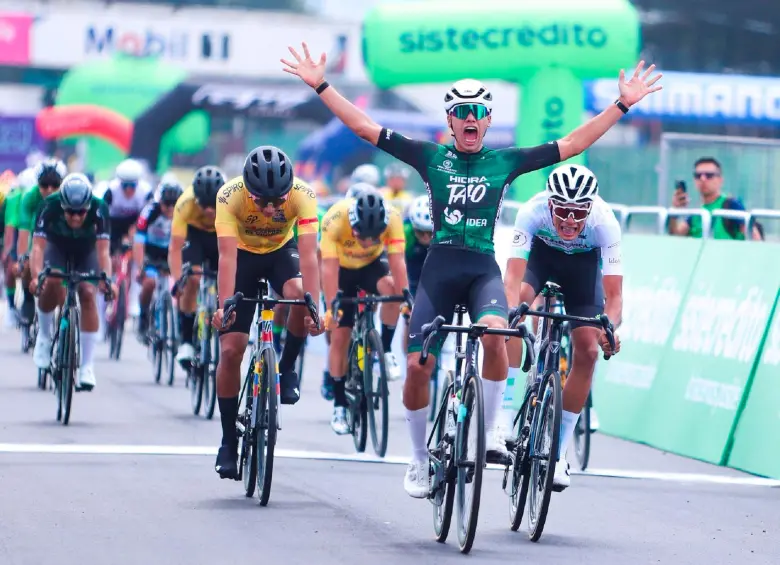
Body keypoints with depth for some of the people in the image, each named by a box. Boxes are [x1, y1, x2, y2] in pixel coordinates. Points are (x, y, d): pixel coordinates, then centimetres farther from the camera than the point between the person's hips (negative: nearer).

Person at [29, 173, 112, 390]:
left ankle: (87, 366, -14)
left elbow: (103, 250, -39)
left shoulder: (99, 209, -35)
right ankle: (44, 335, -2)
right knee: (51, 284, -29)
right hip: (57, 247, 0)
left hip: (86, 251, 0)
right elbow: (38, 246, -40)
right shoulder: (49, 206, -35)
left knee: (88, 294, -19)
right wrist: (36, 275, -56)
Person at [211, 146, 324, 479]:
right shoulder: (230, 195, -33)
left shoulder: (302, 195, -32)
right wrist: (223, 306, -49)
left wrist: (314, 307, -47)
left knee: (298, 295, -34)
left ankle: (287, 370, -7)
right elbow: (227, 256, -37)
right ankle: (229, 442, 3)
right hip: (244, 254, 0)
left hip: (282, 251, 0)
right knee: (230, 350, -9)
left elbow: (308, 255, -37)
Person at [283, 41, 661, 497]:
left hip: (483, 268, -1)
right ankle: (420, 460, 16)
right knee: (418, 365, -5)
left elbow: (572, 144, 6)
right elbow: (364, 127, 4)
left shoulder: (504, 162, 6)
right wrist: (321, 86, -1)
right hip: (439, 267, 1)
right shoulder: (431, 157, 6)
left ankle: (489, 432, -15)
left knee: (494, 333, -31)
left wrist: (622, 105, 2)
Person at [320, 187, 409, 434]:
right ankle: (339, 405, 3)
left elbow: (397, 262, -33)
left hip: (372, 264, 1)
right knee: (339, 335, -7)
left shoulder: (392, 218, -31)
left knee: (390, 289, -33)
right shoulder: (335, 219, -36)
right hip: (342, 268, -1)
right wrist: (330, 307, -43)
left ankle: (386, 351, -13)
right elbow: (329, 267, -37)